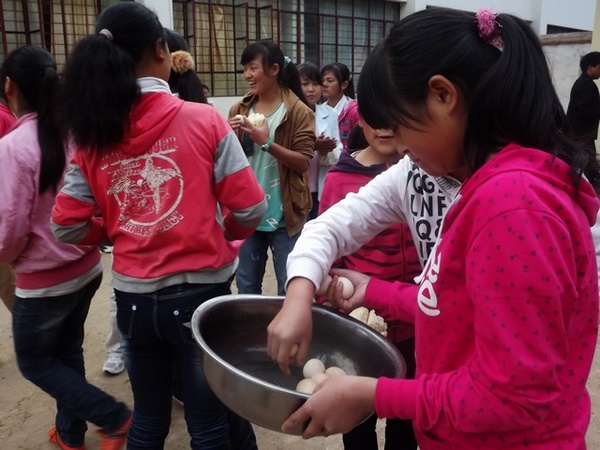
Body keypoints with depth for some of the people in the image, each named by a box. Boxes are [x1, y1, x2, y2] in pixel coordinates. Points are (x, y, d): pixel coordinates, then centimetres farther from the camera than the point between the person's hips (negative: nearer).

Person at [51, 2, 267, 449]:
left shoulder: (93, 135, -1)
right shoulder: (203, 119, -10)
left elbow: (67, 226, 0)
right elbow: (251, 209, -11)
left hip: (133, 296, 4)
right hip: (199, 292, -3)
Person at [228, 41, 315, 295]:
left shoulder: (298, 112, -7)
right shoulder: (240, 109, 7)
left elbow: (303, 162, -12)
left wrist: (267, 143, -24)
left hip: (284, 214, -4)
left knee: (289, 289, 7)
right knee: (246, 286, 15)